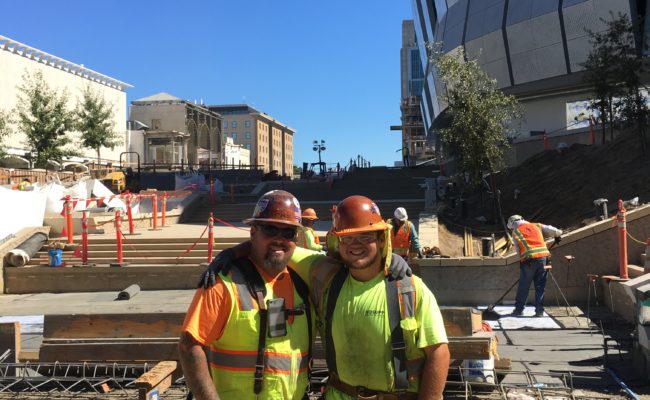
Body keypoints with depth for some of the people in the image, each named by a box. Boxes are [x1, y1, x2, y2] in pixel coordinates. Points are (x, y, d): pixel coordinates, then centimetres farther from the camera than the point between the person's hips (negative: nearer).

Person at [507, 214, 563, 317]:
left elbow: (518, 249, 7)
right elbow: (551, 230, 13)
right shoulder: (536, 226, 16)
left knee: (523, 286, 8)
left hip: (529, 260, -2)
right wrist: (558, 234, 33)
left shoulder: (515, 232, 11)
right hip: (543, 257, 3)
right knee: (540, 286, 11)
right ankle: (539, 311, 11)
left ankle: (519, 309, 14)